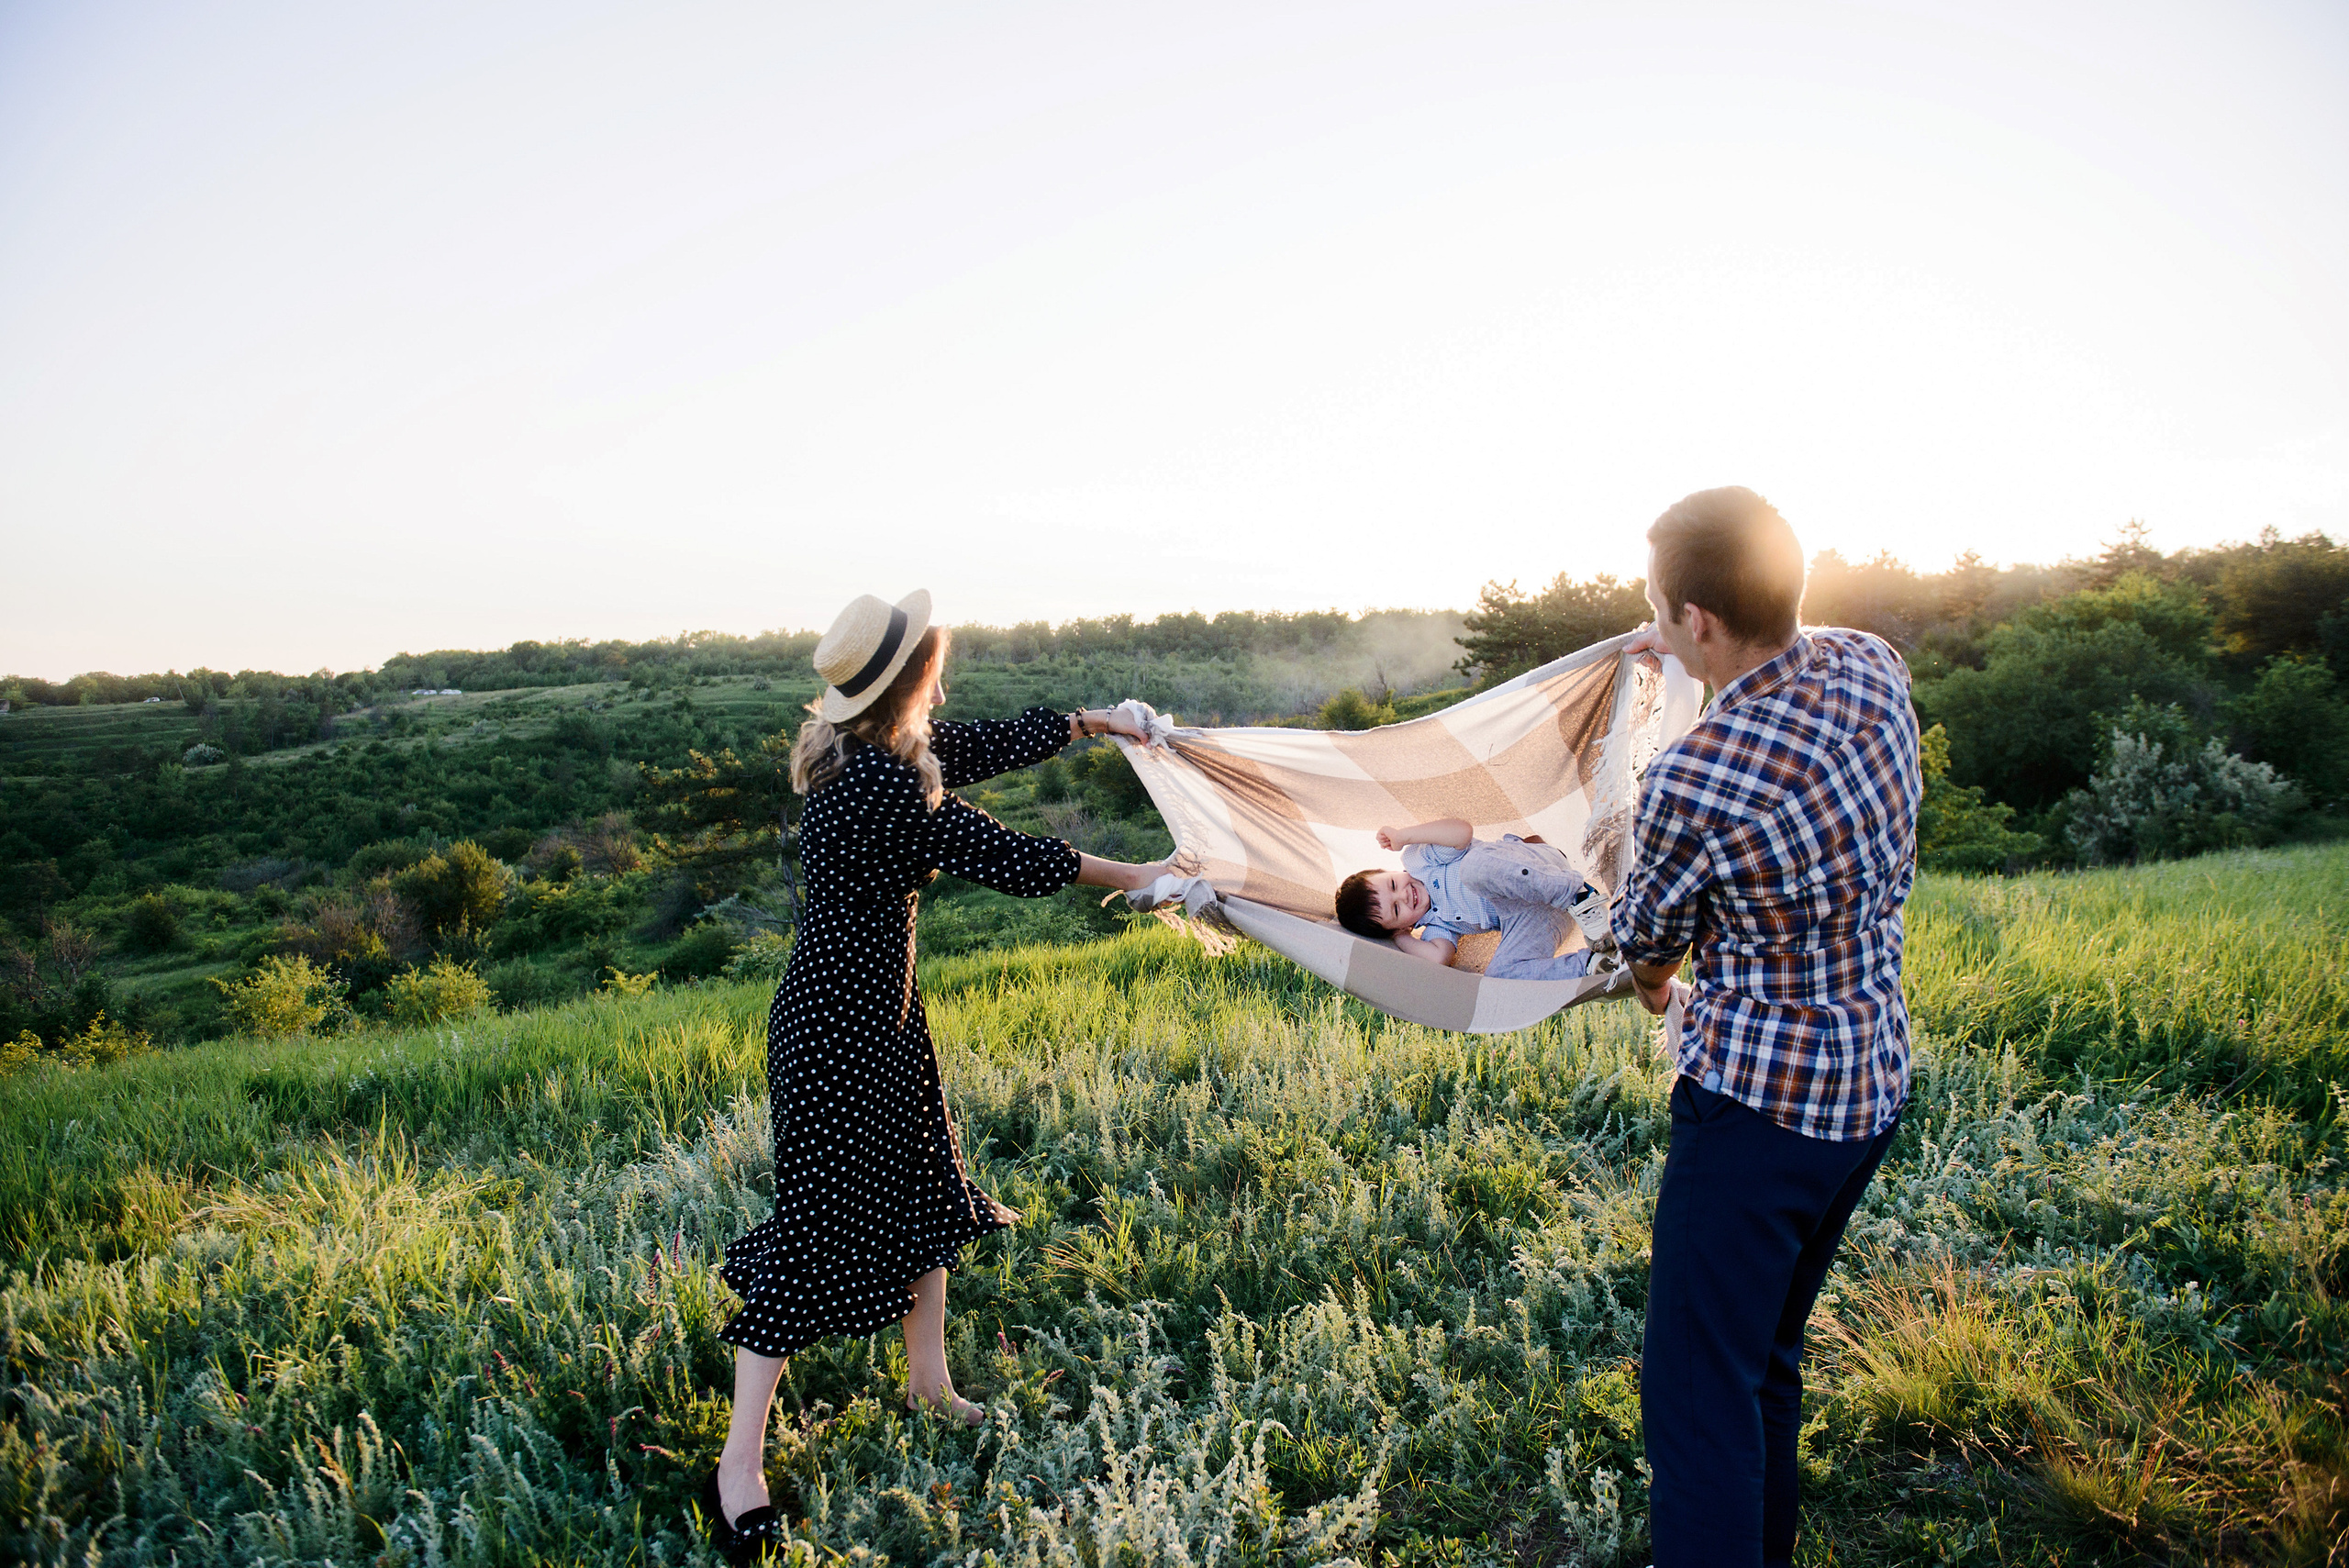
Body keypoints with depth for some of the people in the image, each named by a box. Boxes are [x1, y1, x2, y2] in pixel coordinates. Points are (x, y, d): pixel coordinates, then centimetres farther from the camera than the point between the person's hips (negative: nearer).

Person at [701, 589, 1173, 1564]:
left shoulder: (898, 750, 1)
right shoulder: (881, 785, -27)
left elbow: (989, 746, 17)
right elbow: (1010, 861, -21)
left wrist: (1090, 721, 28)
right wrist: (1129, 878, -7)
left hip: (882, 1006, 10)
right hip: (837, 1020, -10)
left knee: (923, 1187, 19)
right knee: (817, 1224, -2)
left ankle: (928, 1382, 37)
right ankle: (739, 1466, 10)